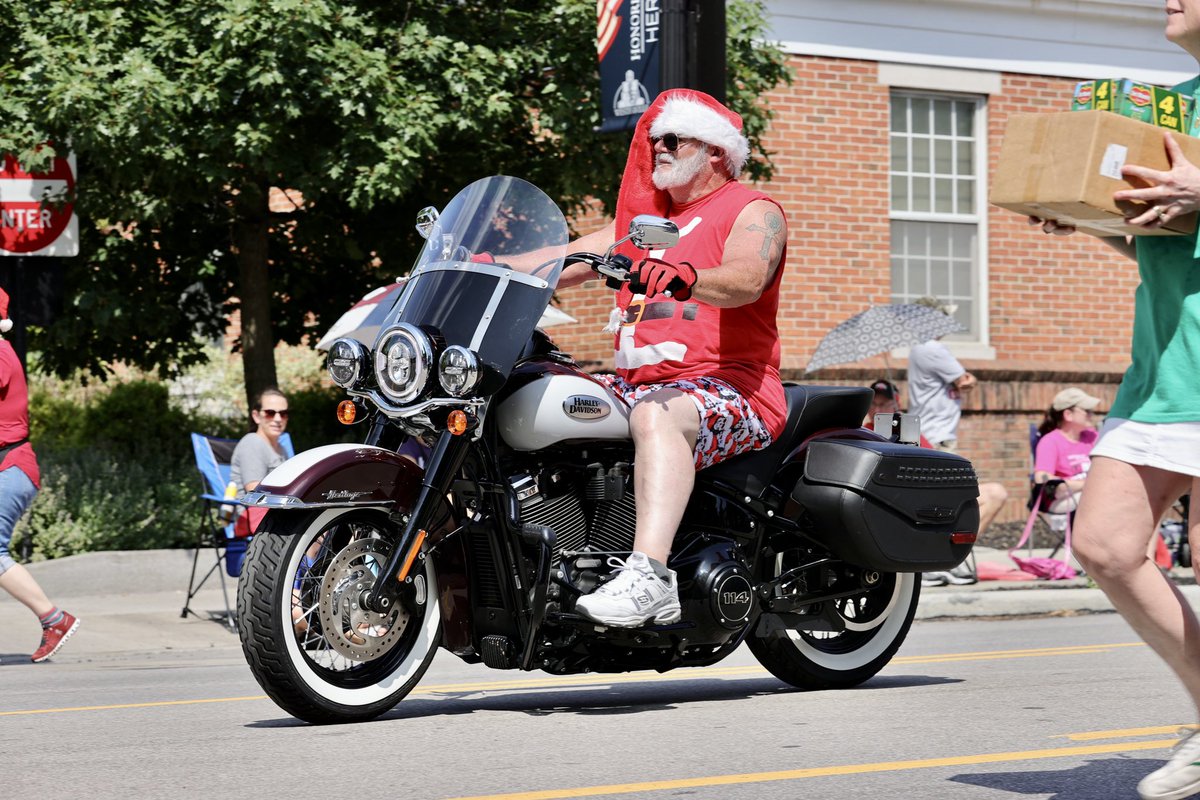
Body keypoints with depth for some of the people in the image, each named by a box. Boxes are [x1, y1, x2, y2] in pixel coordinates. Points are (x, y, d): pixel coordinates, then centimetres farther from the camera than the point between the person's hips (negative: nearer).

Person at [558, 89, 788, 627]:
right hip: (635, 383, 8)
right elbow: (569, 260, 21)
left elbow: (745, 279, -21)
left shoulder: (752, 211, 2)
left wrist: (683, 278, -42)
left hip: (728, 387, -8)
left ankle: (649, 576, -53)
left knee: (656, 416, -40)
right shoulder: (646, 214, 26)